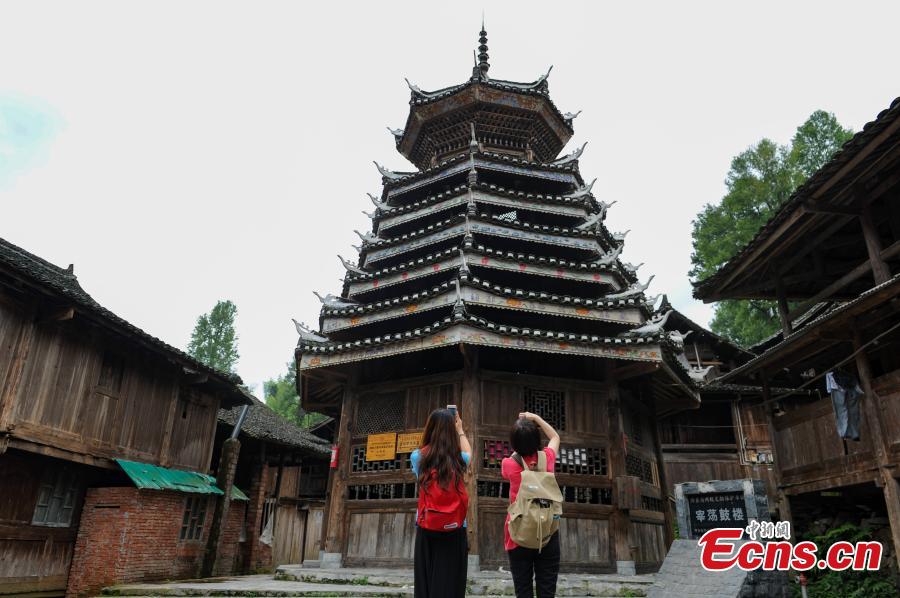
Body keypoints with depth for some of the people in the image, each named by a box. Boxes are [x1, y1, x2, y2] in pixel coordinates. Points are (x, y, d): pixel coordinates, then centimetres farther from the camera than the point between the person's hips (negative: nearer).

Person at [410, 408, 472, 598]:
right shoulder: (458, 460, -4)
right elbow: (468, 452, 20)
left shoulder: (418, 457, -4)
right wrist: (460, 430, 34)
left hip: (426, 531, 1)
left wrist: (435, 425, 27)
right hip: (454, 532, -1)